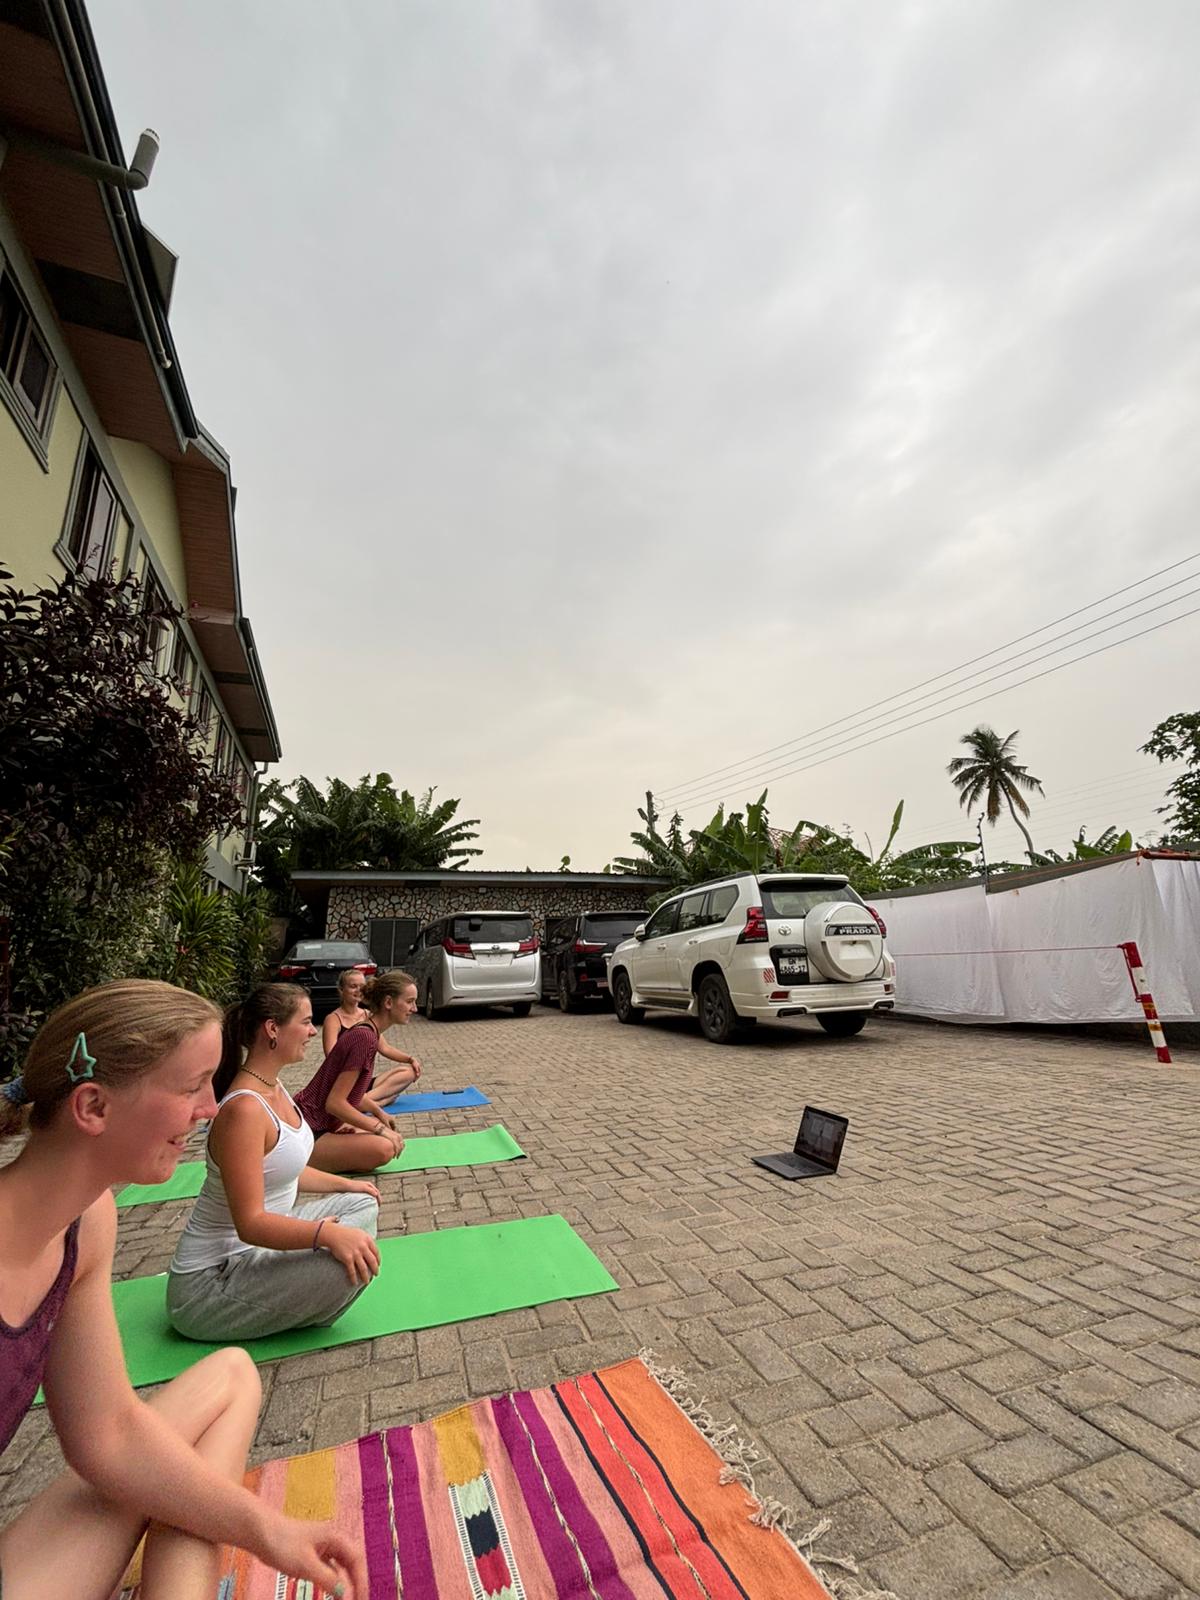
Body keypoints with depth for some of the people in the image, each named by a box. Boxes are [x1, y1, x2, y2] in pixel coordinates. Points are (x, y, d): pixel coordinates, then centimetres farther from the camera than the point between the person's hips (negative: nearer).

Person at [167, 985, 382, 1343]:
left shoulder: (273, 1088, 1)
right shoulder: (244, 1109, -29)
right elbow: (250, 1224, -30)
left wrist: (344, 1183, 14)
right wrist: (327, 1232, -40)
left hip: (260, 1241, 10)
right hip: (211, 1278, -9)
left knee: (361, 1204, 12)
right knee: (353, 1261, -25)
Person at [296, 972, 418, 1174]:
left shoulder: (365, 1031, 6)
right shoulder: (364, 1037, -24)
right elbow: (335, 1103, -23)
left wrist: (379, 1112, 9)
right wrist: (380, 1128, -17)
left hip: (323, 1125, 10)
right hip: (306, 1135, -10)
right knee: (383, 1148, -24)